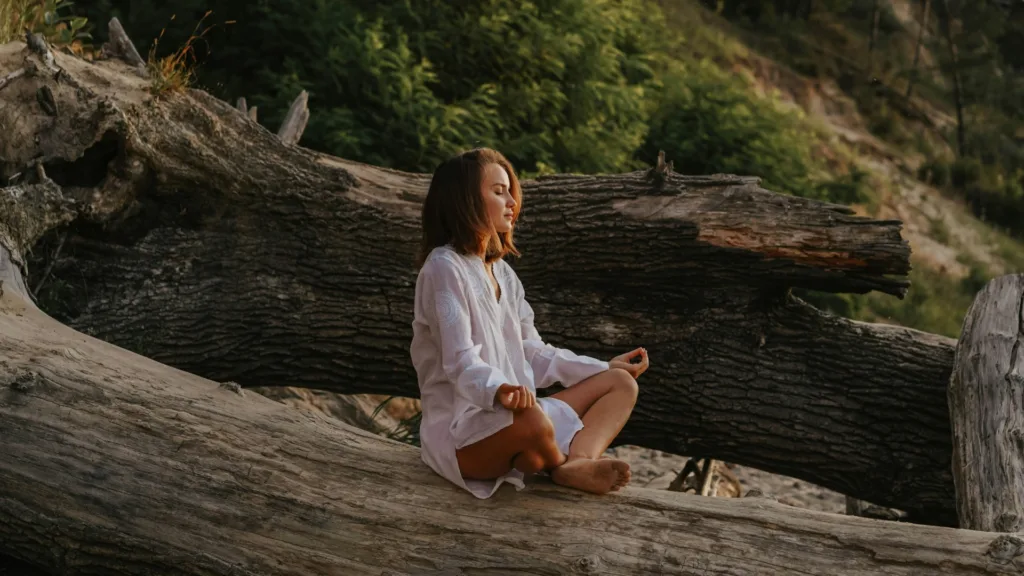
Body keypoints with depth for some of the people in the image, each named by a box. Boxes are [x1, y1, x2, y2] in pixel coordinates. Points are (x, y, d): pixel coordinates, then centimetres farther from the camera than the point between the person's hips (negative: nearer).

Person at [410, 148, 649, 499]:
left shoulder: (501, 271, 17)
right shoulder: (445, 268, -11)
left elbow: (532, 352, 19)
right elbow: (460, 361, -23)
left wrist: (605, 367, 19)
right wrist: (498, 390, -43)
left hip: (515, 415, 10)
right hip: (457, 436, -10)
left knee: (621, 384, 3)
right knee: (534, 423, -41)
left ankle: (579, 461, -27)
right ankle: (560, 465, -5)